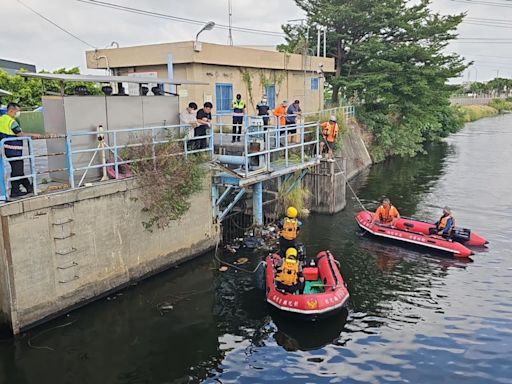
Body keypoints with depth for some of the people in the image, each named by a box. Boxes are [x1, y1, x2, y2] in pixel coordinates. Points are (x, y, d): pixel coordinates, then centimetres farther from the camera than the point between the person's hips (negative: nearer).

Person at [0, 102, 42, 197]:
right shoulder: (11, 121, -17)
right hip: (14, 150, -10)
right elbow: (20, 134, -19)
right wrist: (33, 135, -12)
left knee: (19, 169, 15)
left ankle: (29, 187, 23)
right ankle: (15, 191, 3)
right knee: (17, 170, -2)